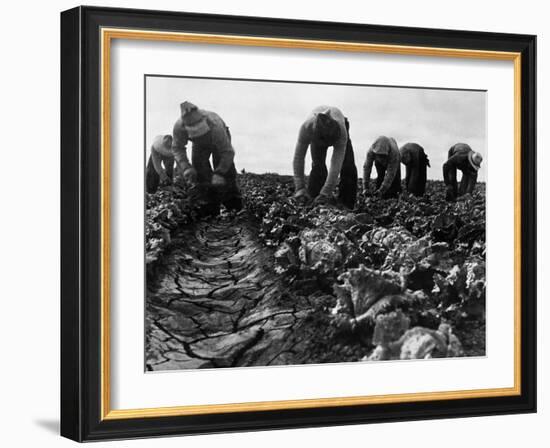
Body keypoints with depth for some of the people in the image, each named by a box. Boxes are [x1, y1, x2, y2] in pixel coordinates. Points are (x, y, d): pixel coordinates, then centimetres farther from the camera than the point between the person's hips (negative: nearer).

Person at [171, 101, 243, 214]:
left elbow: (228, 152, -39)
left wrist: (219, 173, -46)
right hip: (200, 144, 3)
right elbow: (177, 148, -21)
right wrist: (186, 167, -36)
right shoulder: (179, 127, -38)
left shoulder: (215, 126, -47)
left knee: (226, 170, -17)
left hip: (220, 140, -3)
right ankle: (211, 205, -13)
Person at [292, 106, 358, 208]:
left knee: (348, 166, -14)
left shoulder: (341, 131, -47)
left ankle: (347, 206, -5)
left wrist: (326, 192, -55)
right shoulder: (306, 127, -45)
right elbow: (298, 158, -40)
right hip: (317, 134, 1)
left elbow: (336, 165, -48)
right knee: (318, 165, -20)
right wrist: (300, 188, -46)